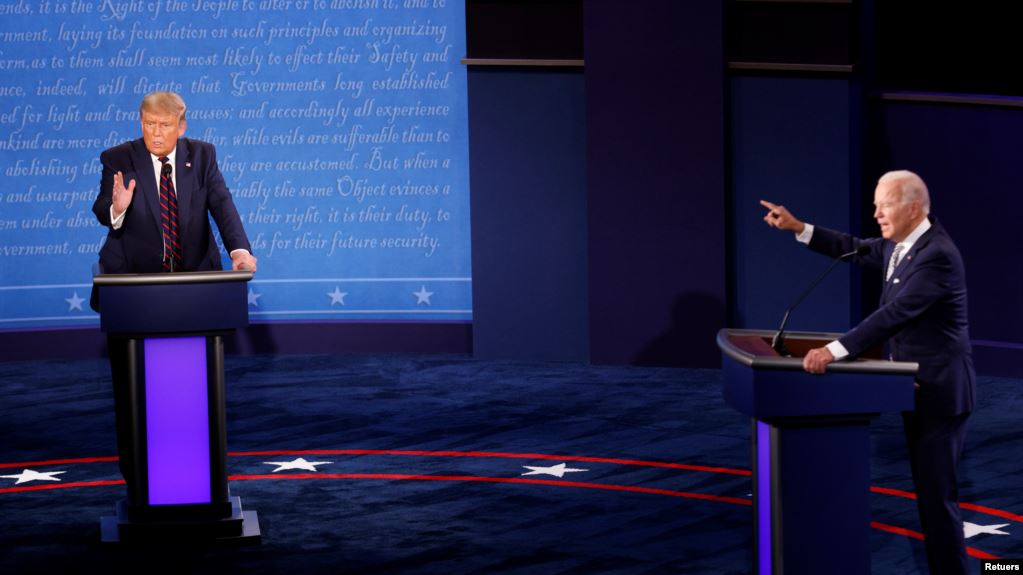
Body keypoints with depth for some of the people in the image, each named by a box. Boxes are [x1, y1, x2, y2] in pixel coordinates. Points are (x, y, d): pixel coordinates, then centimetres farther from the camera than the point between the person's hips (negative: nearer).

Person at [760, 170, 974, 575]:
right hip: (920, 387, 10)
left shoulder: (937, 256, -23)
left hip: (940, 390, -10)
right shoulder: (901, 244, 6)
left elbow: (894, 313, -30)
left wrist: (834, 351, -35)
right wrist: (797, 228, 10)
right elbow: (856, 249, 19)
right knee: (929, 489, 15)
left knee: (936, 493, -7)